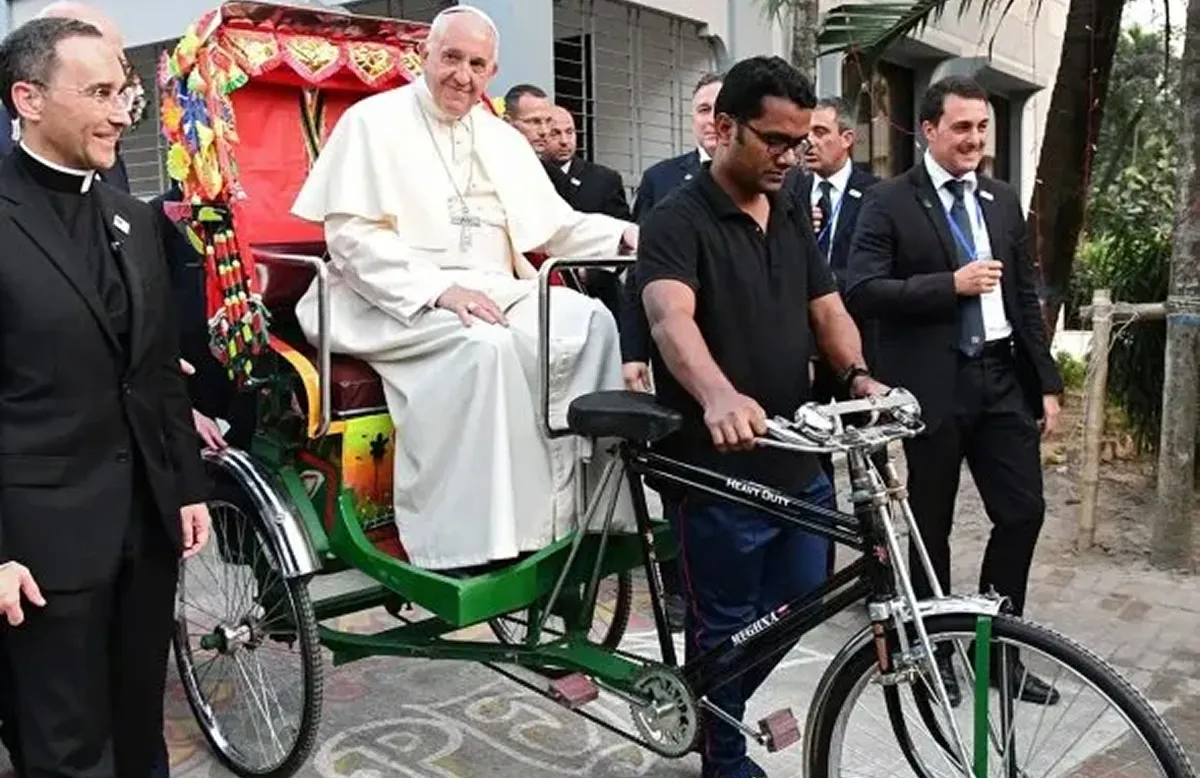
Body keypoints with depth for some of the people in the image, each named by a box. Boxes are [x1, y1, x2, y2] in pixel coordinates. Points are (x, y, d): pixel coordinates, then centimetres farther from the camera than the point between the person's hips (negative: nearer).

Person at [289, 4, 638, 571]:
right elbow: (350, 235, -10)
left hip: (494, 291, 6)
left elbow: (554, 225, 18)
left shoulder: (502, 139, 20)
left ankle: (588, 509, -15)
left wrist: (625, 235, 0)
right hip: (400, 302, -6)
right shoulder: (373, 121, 0)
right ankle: (475, 544, -32)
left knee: (591, 323, -18)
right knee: (485, 345, -35)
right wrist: (438, 291, -22)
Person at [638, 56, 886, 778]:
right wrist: (718, 397, -51)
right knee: (726, 626, 8)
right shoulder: (678, 221, -14)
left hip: (800, 461, 7)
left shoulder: (794, 216, 10)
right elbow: (671, 316, -31)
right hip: (718, 471, -7)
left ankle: (721, 708, 44)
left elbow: (828, 309, 8)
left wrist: (859, 375, -14)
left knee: (799, 610, 19)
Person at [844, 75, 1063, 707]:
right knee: (931, 524, 8)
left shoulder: (1003, 200, 13)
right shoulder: (890, 203, -5)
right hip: (933, 384, -5)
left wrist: (1047, 381, 11)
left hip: (1002, 378, 5)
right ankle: (933, 651, 25)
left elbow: (1025, 295, 14)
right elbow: (861, 292, -14)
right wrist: (952, 284, -16)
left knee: (1024, 512, 6)